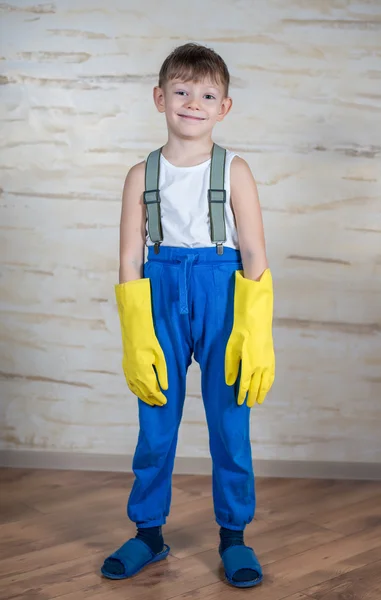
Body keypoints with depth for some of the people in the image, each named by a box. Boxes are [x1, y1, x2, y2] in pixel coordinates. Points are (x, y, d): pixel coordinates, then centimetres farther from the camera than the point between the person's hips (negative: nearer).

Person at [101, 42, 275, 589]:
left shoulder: (234, 171, -1)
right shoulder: (142, 175, 3)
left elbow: (256, 258, -5)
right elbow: (130, 262, 0)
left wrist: (256, 336, -13)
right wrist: (136, 341, -6)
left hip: (222, 297, -1)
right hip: (160, 298, 1)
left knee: (230, 425, 5)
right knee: (155, 428, 9)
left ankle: (233, 536, 24)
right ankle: (148, 533, 27)